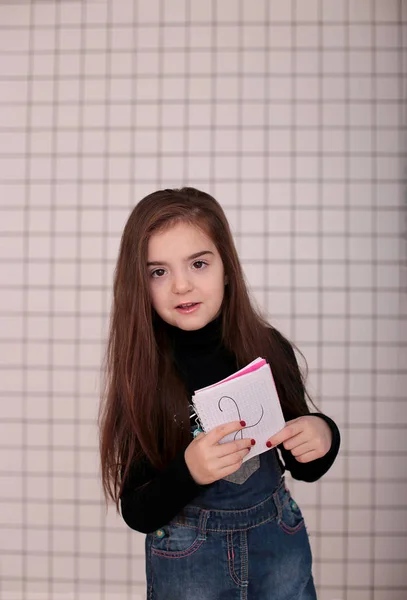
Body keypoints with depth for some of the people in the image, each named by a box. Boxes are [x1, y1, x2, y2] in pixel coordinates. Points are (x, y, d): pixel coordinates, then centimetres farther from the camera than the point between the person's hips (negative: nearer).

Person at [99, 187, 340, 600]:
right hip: (185, 564, -2)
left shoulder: (270, 348, -14)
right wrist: (189, 472, -31)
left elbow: (304, 469, 0)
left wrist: (323, 437, -21)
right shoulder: (141, 373, -19)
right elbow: (137, 514, -13)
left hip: (281, 547, 2)